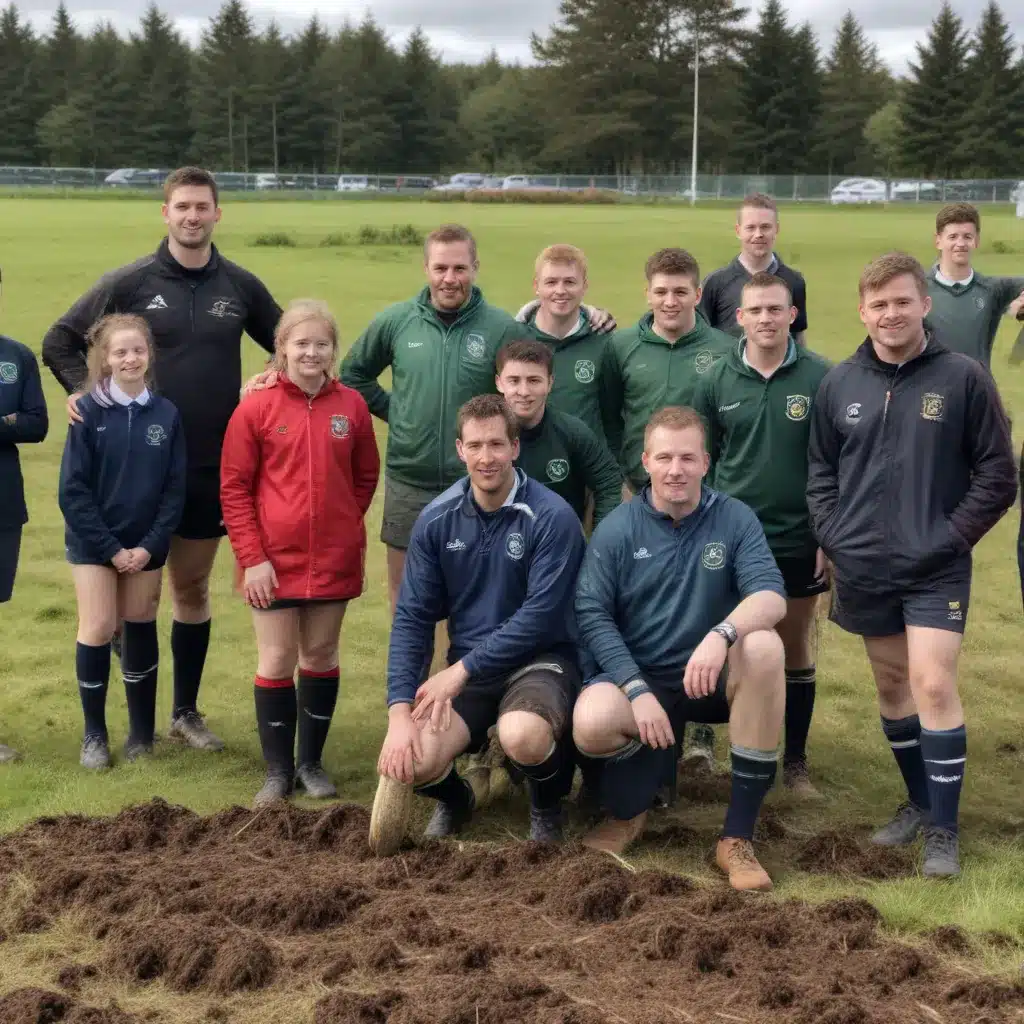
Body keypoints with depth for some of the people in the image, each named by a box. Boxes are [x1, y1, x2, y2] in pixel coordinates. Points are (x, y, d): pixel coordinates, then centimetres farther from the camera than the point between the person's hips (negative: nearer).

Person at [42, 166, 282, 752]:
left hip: (212, 466, 2)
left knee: (193, 588, 12)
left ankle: (187, 710, 25)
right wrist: (83, 390, -10)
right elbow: (60, 340, 4)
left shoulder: (241, 287, 3)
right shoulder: (130, 283, -4)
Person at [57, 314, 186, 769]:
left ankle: (141, 730, 20)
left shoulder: (166, 414, -4)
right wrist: (110, 548, -13)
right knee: (98, 629, -2)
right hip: (93, 542, -2)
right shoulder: (89, 411, -9)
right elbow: (73, 490, -10)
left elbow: (175, 489, -1)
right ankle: (94, 734, 12)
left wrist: (150, 545, -10)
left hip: (146, 545, 2)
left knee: (140, 628, 9)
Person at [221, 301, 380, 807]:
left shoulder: (352, 406, 0)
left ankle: (311, 762, 25)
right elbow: (234, 489, -4)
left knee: (321, 657, 12)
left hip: (335, 558, 2)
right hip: (274, 560, -2)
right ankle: (277, 770, 16)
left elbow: (365, 476, 12)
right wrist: (252, 557, -9)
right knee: (277, 661, 5)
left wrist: (343, 525, 5)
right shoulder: (256, 408, -6)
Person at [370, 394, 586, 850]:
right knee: (411, 761, -22)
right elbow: (412, 616, -2)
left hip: (540, 660, -3)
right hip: (466, 670, 3)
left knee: (521, 737, -37)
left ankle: (548, 804, 2)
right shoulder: (436, 519, -1)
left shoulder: (552, 517, -13)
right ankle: (455, 799, 18)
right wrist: (400, 710, -13)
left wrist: (462, 668, -17)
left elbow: (541, 616, -17)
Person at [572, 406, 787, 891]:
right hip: (639, 676, -1)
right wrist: (638, 690, -21)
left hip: (713, 678, 1)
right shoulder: (617, 529, -3)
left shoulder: (735, 519, -3)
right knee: (590, 724, -34)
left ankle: (737, 836, -24)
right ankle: (630, 807, 5)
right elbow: (592, 614, -8)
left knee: (764, 646, -33)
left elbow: (771, 594, -17)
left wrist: (722, 633, -38)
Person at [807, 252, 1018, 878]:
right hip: (864, 569, 4)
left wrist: (950, 539, -10)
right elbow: (821, 472, 13)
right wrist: (833, 536, 0)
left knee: (933, 685, -12)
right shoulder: (841, 383, 4)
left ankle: (943, 828, 0)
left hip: (936, 570, -4)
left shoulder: (964, 378, -6)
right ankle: (920, 802, 30)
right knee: (892, 685, 13)